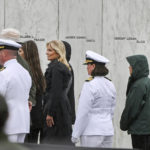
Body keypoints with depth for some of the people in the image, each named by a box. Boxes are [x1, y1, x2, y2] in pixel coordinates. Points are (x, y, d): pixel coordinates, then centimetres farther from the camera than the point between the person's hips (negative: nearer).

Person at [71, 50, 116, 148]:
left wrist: (75, 135, -9)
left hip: (92, 132, -7)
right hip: (108, 130, 7)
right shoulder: (110, 85, 10)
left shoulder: (90, 85, -13)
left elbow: (83, 112, -14)